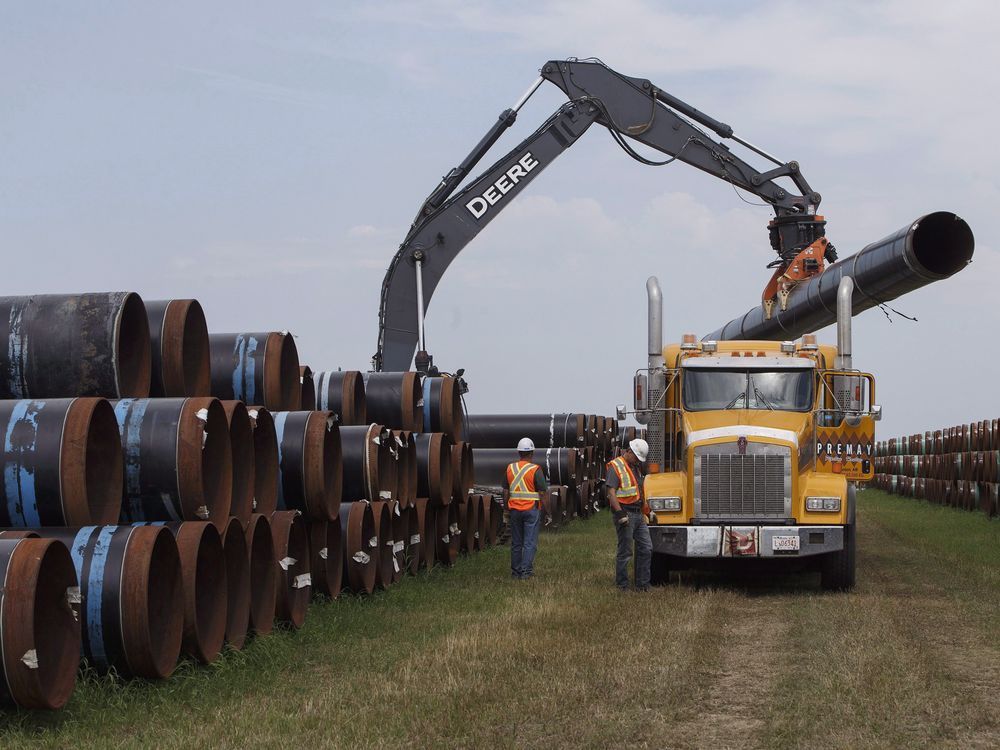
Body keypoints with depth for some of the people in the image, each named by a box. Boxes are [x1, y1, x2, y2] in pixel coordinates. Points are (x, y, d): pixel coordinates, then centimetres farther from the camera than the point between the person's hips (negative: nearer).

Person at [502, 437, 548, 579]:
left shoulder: (510, 468, 3)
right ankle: (526, 571, -6)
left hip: (515, 509, 4)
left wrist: (507, 509, 17)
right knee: (530, 542, -1)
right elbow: (543, 492, -10)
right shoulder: (535, 470, -10)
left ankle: (515, 571, 16)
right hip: (532, 509, -4)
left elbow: (505, 491, 7)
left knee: (516, 542, 11)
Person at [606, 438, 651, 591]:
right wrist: (620, 514, -25)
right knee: (625, 553, -3)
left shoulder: (636, 468, 19)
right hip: (625, 514, -9)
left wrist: (644, 512, 23)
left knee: (646, 549, 6)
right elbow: (611, 492, -18)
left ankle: (642, 585, 12)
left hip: (638, 514, 9)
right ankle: (622, 587, 5)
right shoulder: (615, 467, -10)